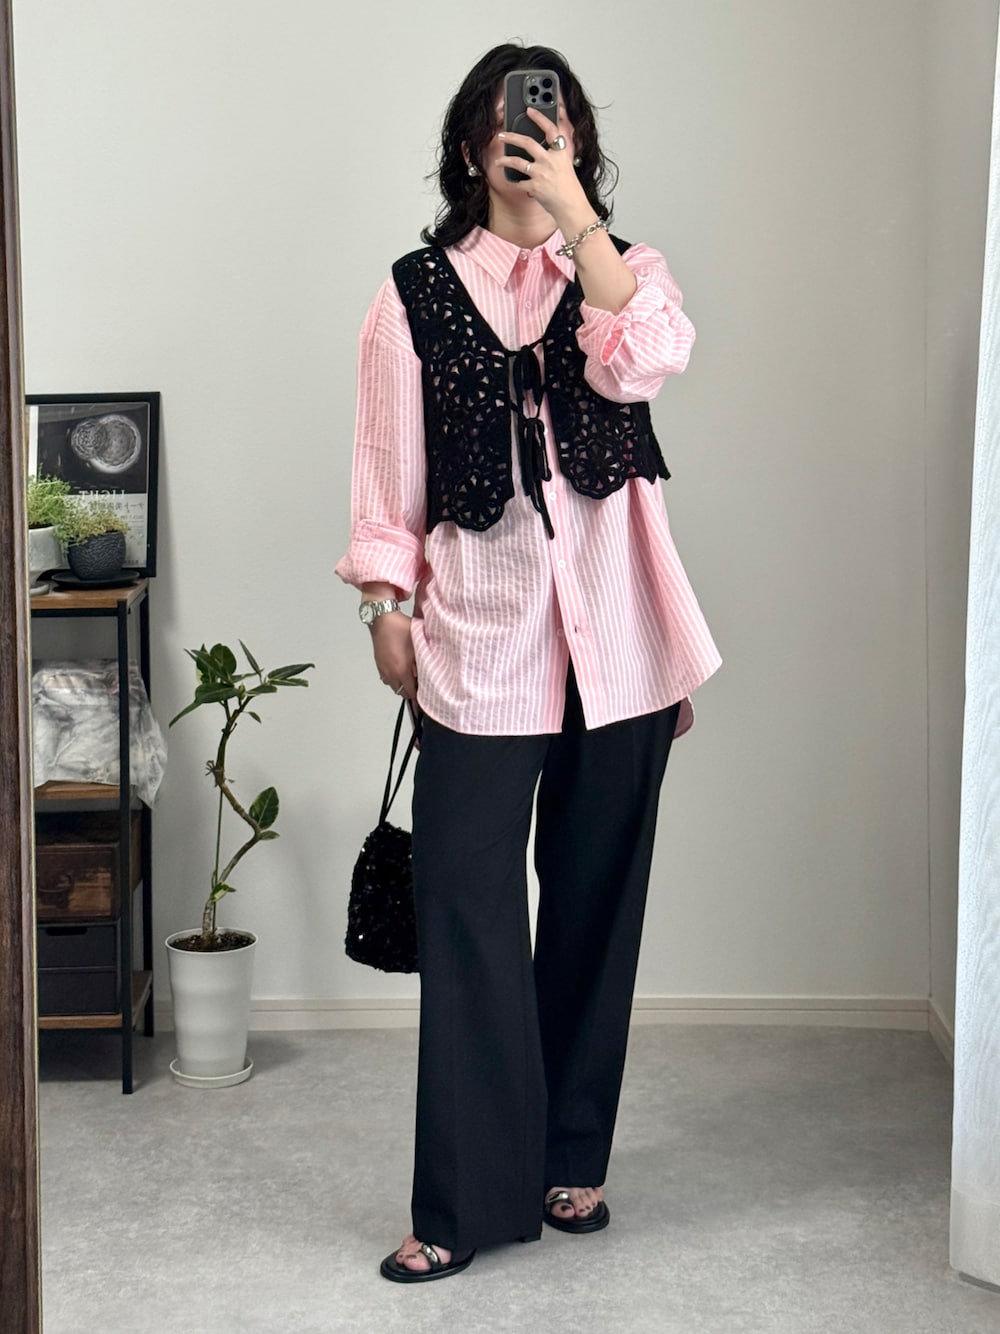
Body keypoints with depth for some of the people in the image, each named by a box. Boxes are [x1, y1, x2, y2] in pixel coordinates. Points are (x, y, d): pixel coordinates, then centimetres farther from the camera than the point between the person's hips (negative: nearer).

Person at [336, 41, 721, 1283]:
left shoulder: (622, 269, 9)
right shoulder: (416, 293, 6)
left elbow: (648, 357, -15)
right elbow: (388, 468, 6)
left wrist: (575, 213, -15)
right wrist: (388, 602, 1)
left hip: (614, 631, 2)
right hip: (480, 630, -2)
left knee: (594, 899, 9)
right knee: (467, 909, -6)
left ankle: (572, 1159, 23)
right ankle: (464, 1203, 1)